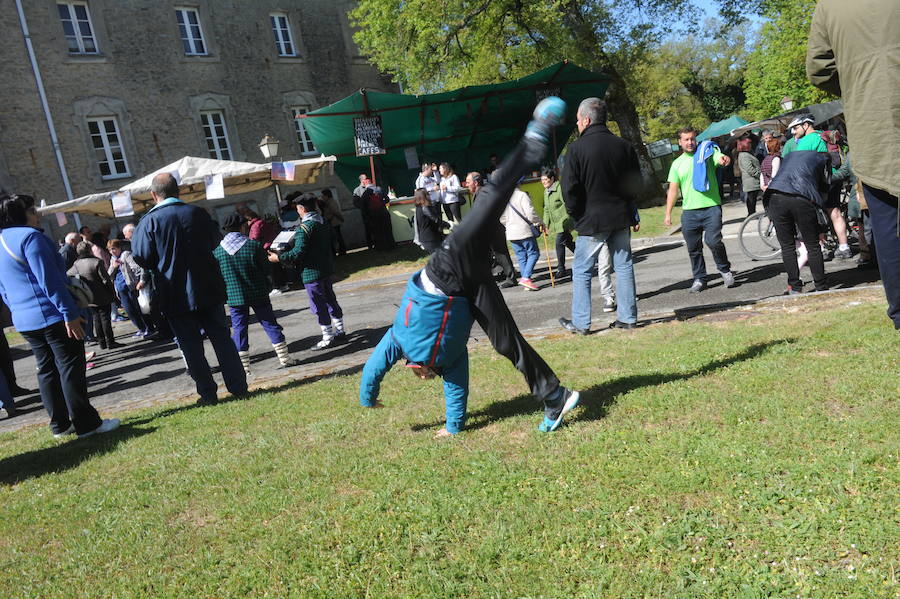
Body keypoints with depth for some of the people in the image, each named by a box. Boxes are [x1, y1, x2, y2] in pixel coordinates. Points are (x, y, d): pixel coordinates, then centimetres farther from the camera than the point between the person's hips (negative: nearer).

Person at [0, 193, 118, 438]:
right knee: (71, 368, -4)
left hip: (24, 321, 9)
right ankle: (86, 424, -2)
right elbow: (49, 279, -20)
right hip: (52, 315, -9)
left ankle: (60, 425, 18)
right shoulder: (29, 236, -13)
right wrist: (69, 313, -20)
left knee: (47, 370, 13)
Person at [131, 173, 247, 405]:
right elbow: (215, 243, 13)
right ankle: (238, 387, 12)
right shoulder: (198, 213, 0)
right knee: (221, 338, 10)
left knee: (191, 345, 7)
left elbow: (142, 259, -8)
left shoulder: (149, 222, -10)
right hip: (209, 290, 3)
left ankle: (208, 393, 9)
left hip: (176, 296, -3)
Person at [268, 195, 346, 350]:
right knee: (330, 300, 19)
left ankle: (327, 338, 7)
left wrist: (279, 258, -17)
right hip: (327, 268, 9)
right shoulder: (323, 222, 7)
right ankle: (340, 330, 29)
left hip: (312, 272, -9)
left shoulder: (304, 228, -21)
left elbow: (298, 252, -25)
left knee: (318, 305, 0)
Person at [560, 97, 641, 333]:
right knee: (624, 266, 11)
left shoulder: (577, 148, -11)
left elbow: (569, 188, -13)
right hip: (621, 217, 5)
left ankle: (580, 322, 8)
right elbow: (636, 183, 11)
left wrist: (575, 214, 1)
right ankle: (628, 317, 15)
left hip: (591, 220, -5)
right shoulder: (624, 146, 5)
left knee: (582, 271, 5)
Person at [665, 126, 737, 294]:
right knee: (693, 248, 7)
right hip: (689, 212, 3)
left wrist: (725, 159, -41)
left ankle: (725, 270, 9)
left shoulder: (707, 152, 5)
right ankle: (699, 278, 21)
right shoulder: (677, 163, 11)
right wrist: (668, 213, 6)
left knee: (713, 241, -14)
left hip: (711, 207, -3)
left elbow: (721, 158, -15)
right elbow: (673, 189, 11)